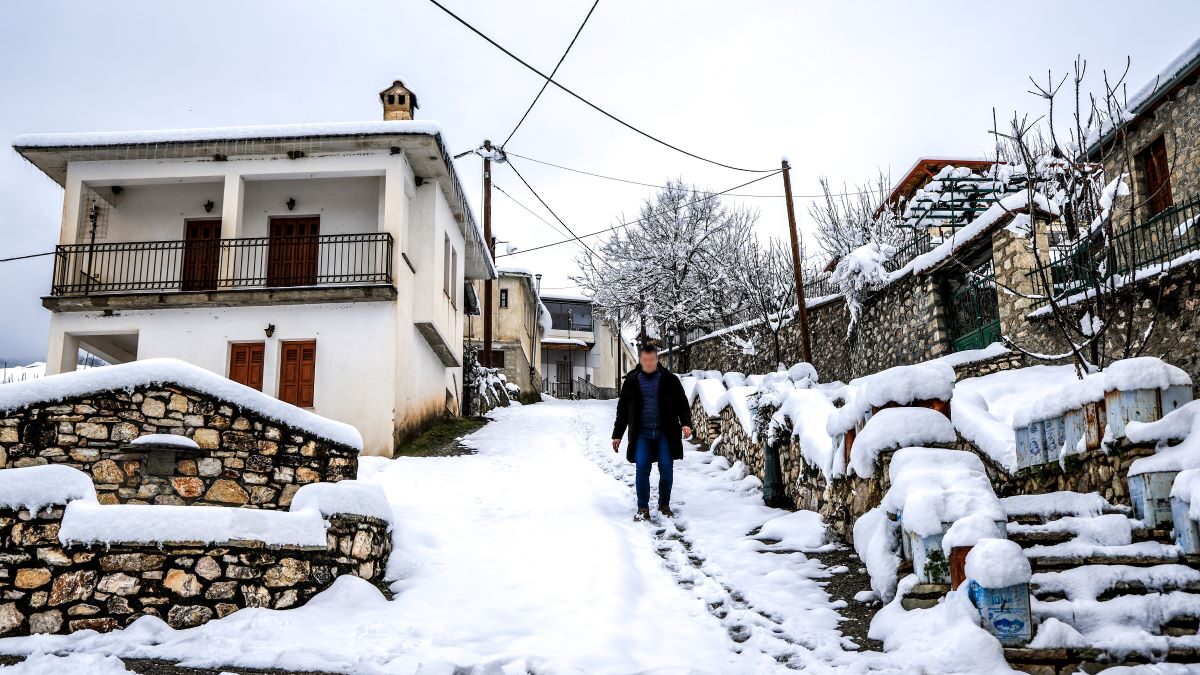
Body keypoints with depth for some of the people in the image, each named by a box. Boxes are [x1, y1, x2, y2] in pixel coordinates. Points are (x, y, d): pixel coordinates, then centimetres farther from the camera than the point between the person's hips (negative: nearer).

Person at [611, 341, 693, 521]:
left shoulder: (670, 380, 2)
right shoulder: (631, 381, 5)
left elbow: (682, 403, 5)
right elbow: (622, 409, 11)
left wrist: (686, 423, -12)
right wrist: (617, 435, 11)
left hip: (665, 432, 0)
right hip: (641, 433, 0)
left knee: (666, 468, -2)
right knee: (642, 468, -11)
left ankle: (664, 504, 17)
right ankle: (643, 507, 0)